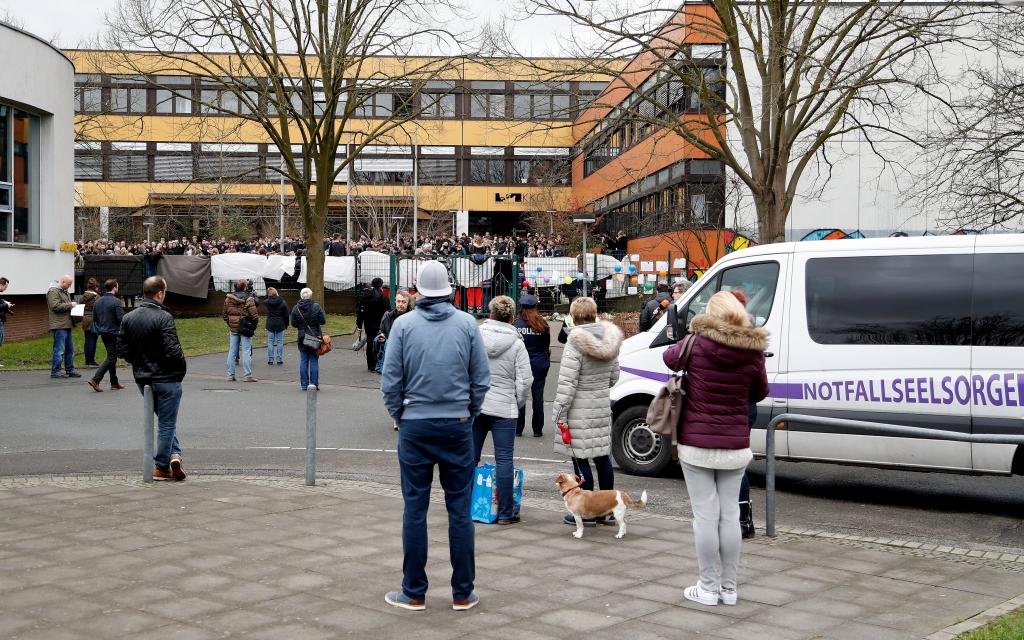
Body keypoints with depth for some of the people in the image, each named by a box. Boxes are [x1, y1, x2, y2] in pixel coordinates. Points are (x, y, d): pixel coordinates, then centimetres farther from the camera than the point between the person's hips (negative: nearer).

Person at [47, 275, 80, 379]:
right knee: (59, 350, -8)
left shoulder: (65, 292, 21)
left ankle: (70, 370, 19)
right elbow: (56, 306, -22)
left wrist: (72, 306, 13)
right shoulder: (53, 292, -10)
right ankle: (55, 371, -2)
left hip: (67, 325, 10)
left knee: (70, 349, 13)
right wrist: (70, 305, -14)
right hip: (59, 326, -10)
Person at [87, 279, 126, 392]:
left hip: (103, 333, 8)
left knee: (112, 357, 16)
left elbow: (94, 319, 12)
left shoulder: (98, 301, 8)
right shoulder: (116, 302, -15)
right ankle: (95, 380, -14)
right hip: (114, 333, -8)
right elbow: (121, 319, -18)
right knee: (111, 358, -4)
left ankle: (114, 383, 20)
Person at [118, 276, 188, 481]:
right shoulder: (163, 317, -18)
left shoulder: (128, 318, 3)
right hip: (166, 378, -6)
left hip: (142, 380, 6)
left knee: (166, 420, 22)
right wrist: (181, 368, -5)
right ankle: (161, 467, 9)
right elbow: (172, 350, -23)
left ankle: (174, 454, 13)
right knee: (166, 423, 5)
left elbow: (122, 350, 5)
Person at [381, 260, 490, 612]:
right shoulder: (467, 324, -2)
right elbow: (482, 378, 0)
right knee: (460, 510, 7)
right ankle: (462, 593, 13)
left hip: (416, 425, 0)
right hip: (458, 425, 1)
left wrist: (399, 415, 11)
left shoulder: (404, 324, -4)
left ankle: (414, 593, 13)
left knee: (415, 509, 6)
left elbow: (390, 381, -4)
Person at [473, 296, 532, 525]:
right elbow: (524, 380, -6)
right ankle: (506, 513, 5)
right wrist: (518, 403, 9)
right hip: (504, 408, -3)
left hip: (474, 405, 3)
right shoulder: (516, 344, -7)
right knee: (504, 460, 2)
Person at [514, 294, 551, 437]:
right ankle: (538, 429, 9)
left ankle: (518, 428, 8)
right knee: (538, 396, 6)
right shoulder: (543, 325, -3)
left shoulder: (516, 325, -9)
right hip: (539, 365, 1)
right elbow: (547, 345, 6)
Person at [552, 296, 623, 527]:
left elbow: (567, 382, -19)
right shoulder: (609, 342, 5)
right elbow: (614, 376, 15)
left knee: (580, 459, 0)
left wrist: (559, 412, -15)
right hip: (603, 405, 7)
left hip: (580, 411, -7)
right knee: (602, 456, 15)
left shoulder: (576, 343, -17)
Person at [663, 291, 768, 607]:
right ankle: (729, 587, 18)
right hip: (735, 447, 3)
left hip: (696, 444, -3)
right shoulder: (753, 353, -3)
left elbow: (669, 357, 11)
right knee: (730, 514, 11)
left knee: (705, 515, 3)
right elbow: (760, 393, 11)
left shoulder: (696, 344, -10)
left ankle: (708, 587, 9)